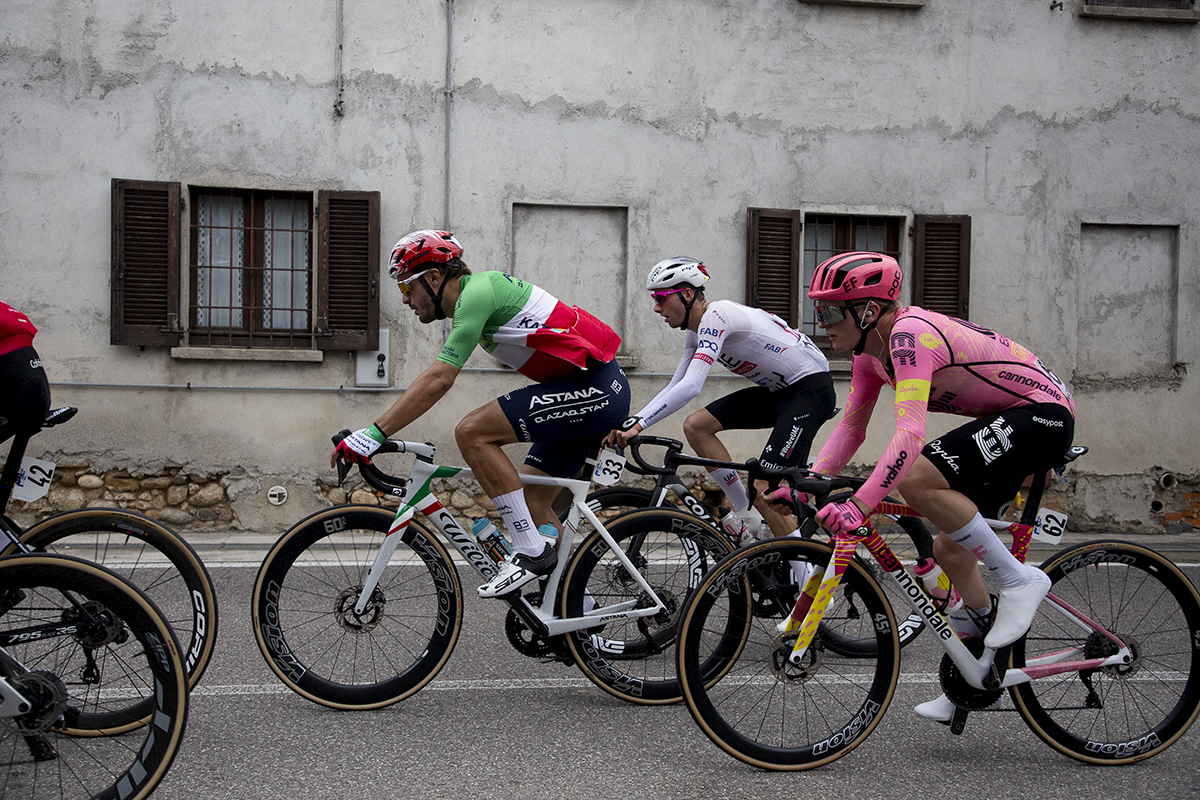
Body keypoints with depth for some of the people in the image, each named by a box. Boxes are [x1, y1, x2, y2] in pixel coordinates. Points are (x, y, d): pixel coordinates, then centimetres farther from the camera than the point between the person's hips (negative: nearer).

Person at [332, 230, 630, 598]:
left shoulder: (477, 292, -14)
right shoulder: (472, 297, 18)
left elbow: (438, 380, -22)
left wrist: (374, 434, -23)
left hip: (594, 386, -11)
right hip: (600, 391, 11)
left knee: (472, 432, -17)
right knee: (531, 503, 12)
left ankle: (531, 552, -10)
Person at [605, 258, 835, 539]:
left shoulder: (715, 316, -23)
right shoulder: (696, 328, 7)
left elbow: (691, 386, -33)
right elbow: (676, 386, 10)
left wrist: (637, 424, -36)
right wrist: (628, 424, -1)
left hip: (812, 388, -10)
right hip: (779, 389, 10)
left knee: (760, 491, -19)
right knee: (695, 426, -1)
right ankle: (747, 522, 5)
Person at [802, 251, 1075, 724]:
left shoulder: (910, 334, -26)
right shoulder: (870, 347, 3)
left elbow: (909, 435, -37)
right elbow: (851, 427, 9)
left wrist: (858, 504, -44)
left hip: (1043, 414, -10)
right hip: (1008, 420, 10)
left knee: (917, 481, -28)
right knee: (950, 550, 10)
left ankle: (1019, 580, -13)